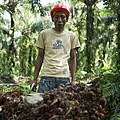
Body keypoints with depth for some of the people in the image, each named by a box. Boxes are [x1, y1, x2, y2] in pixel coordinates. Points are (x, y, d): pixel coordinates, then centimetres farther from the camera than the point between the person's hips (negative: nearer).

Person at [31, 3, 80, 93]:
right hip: (47, 76, 0)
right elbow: (40, 57, 11)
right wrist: (35, 79, 5)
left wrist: (73, 80, 2)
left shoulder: (71, 36, 11)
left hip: (64, 77, 1)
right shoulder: (44, 34, 9)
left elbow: (72, 59, 11)